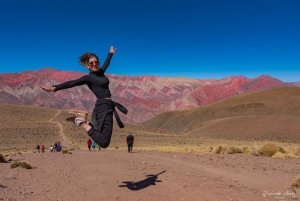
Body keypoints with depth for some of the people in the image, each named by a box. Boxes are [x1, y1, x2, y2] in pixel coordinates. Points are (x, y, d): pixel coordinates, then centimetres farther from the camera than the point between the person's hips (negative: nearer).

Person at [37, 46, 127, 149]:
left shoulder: (100, 72, 15)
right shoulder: (88, 78, -6)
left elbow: (106, 63, 34)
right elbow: (72, 83, -18)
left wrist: (110, 53, 52)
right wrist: (54, 88, -30)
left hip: (107, 106, 9)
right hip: (103, 107, -9)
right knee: (104, 142, -14)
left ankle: (84, 121, 19)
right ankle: (84, 124, -4)